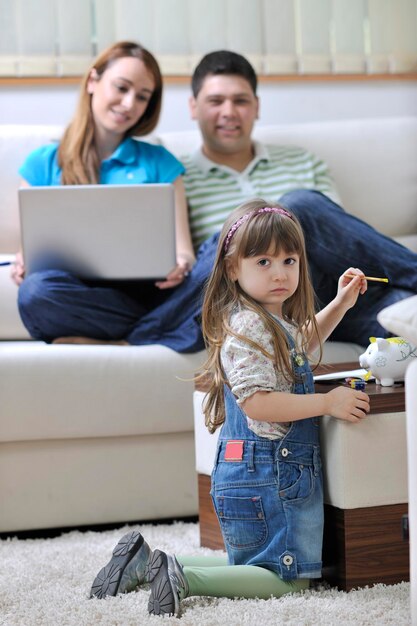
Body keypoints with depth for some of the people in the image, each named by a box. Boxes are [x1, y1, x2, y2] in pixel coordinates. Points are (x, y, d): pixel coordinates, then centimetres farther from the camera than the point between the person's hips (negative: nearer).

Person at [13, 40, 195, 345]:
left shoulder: (159, 163, 17)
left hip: (144, 288, -1)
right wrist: (23, 264, -11)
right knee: (35, 289, -37)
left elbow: (183, 250, 9)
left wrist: (181, 266, -16)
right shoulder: (43, 163, 18)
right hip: (74, 291, 2)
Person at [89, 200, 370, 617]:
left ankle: (147, 561, 12)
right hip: (266, 472, -10)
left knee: (252, 566, 21)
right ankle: (180, 577, -15)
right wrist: (327, 402, -21)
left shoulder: (273, 321, 13)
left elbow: (301, 342, 38)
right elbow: (258, 403, -27)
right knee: (288, 579, -5)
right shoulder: (248, 326, -19)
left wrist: (340, 304, 26)